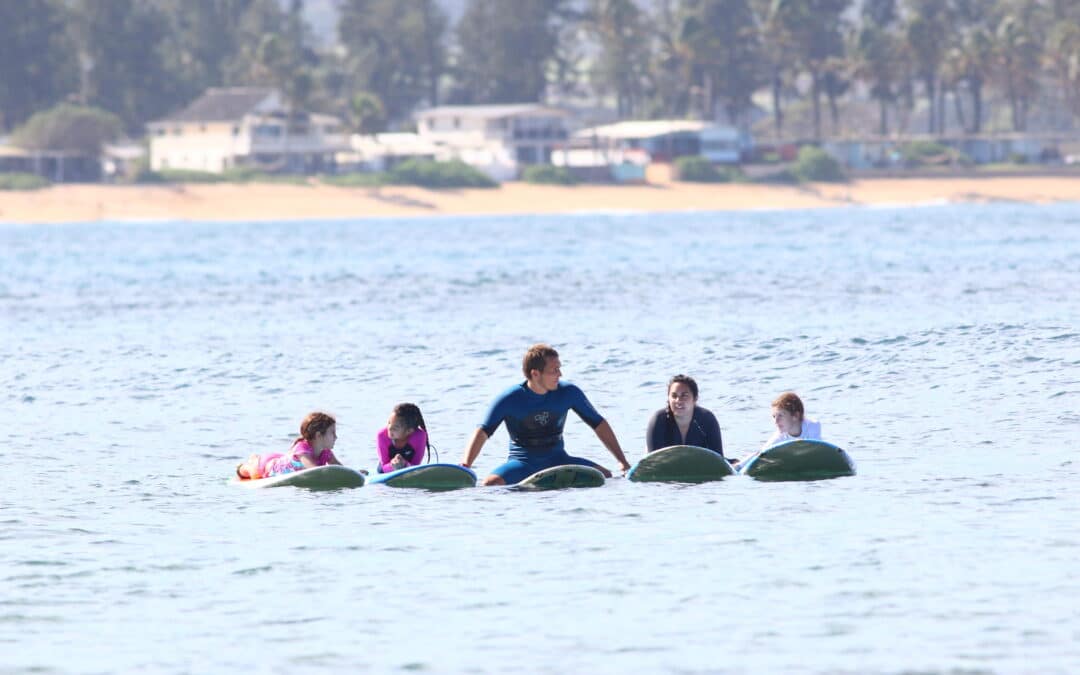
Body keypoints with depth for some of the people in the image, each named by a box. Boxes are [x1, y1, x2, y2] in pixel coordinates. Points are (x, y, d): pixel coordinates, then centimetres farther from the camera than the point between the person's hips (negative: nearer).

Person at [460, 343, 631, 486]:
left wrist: (622, 461, -1)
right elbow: (482, 433, -17)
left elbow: (599, 424, 5)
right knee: (490, 485, -34)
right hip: (521, 463, -4)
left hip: (557, 460, 4)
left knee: (605, 476, -17)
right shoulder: (509, 399, -12)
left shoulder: (568, 393, -4)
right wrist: (465, 468, -34)